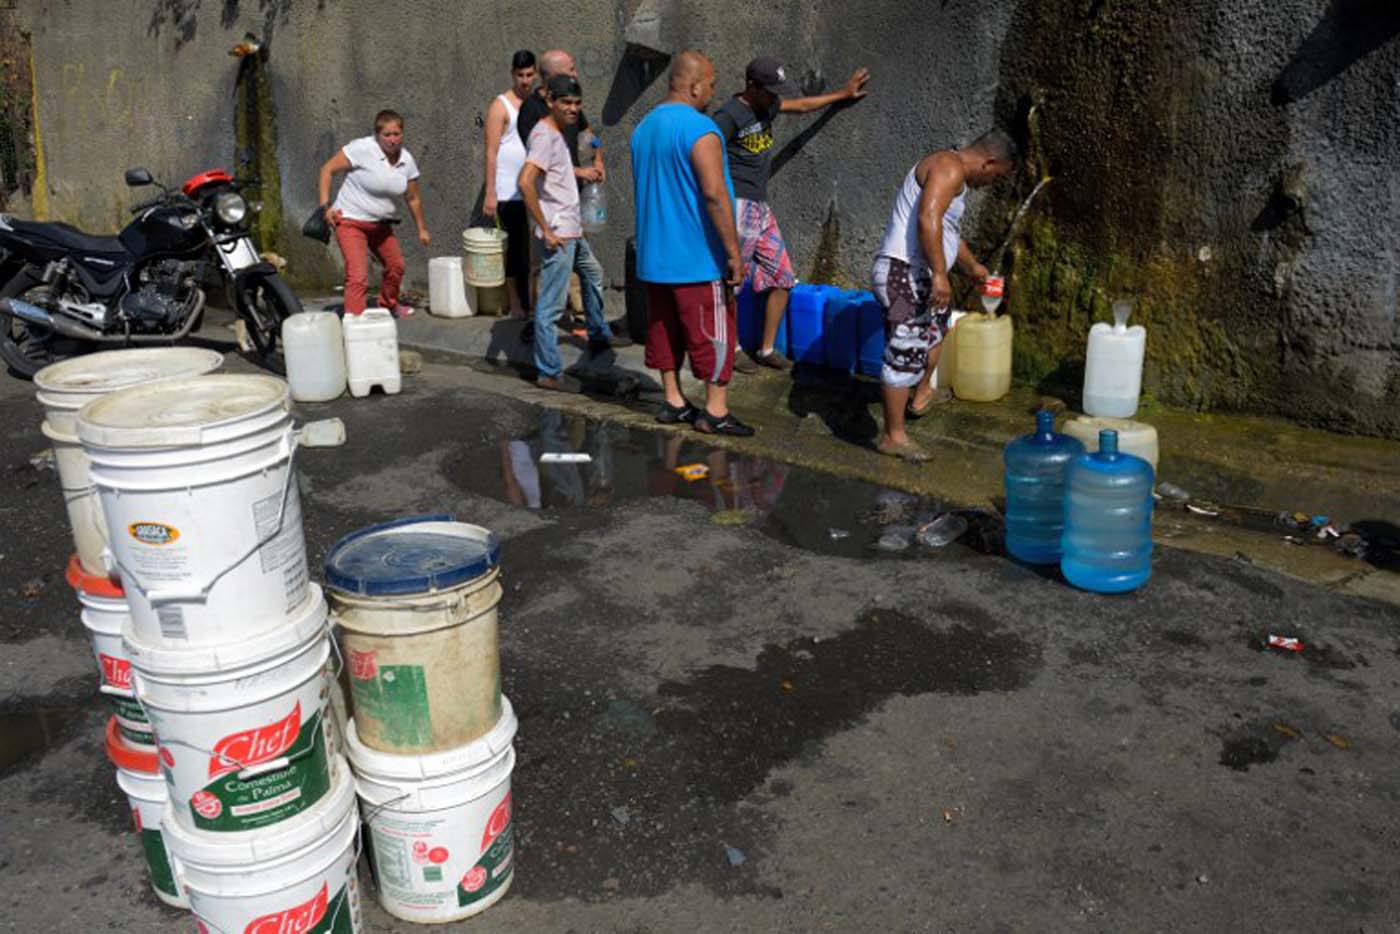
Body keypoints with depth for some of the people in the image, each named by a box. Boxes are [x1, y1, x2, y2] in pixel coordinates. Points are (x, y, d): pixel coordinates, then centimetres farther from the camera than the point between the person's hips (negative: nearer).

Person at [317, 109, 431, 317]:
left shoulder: (406, 160, 0)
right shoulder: (362, 149, -19)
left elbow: (413, 199, 13)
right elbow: (327, 170, -12)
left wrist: (422, 229, 18)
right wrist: (325, 205, -18)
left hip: (381, 224, 7)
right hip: (351, 221, -7)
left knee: (396, 266, 21)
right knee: (358, 275, -19)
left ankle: (388, 305, 47)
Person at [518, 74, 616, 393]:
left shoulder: (558, 134, 13)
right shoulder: (544, 135, -17)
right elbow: (525, 182, -29)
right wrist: (546, 230, -26)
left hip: (571, 230, 11)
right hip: (557, 234, -11)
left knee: (593, 274, 29)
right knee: (551, 304, -5)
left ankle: (599, 335, 47)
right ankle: (549, 372, 1)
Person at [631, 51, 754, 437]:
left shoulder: (644, 127, 12)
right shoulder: (700, 129, -16)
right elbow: (715, 194, -24)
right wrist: (734, 253, -20)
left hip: (655, 256, 8)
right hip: (699, 258, -8)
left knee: (665, 328, 14)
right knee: (714, 332, 1)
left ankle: (673, 401, 22)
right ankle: (715, 412, 4)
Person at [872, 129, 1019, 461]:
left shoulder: (955, 174, 22)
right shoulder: (950, 167, -12)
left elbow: (948, 231, 37)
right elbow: (928, 219, -28)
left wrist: (972, 266, 51)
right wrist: (939, 274, -30)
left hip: (917, 275, 11)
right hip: (903, 273, -11)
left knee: (936, 326, 31)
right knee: (906, 353, -10)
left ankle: (922, 394, 49)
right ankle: (893, 437, -4)